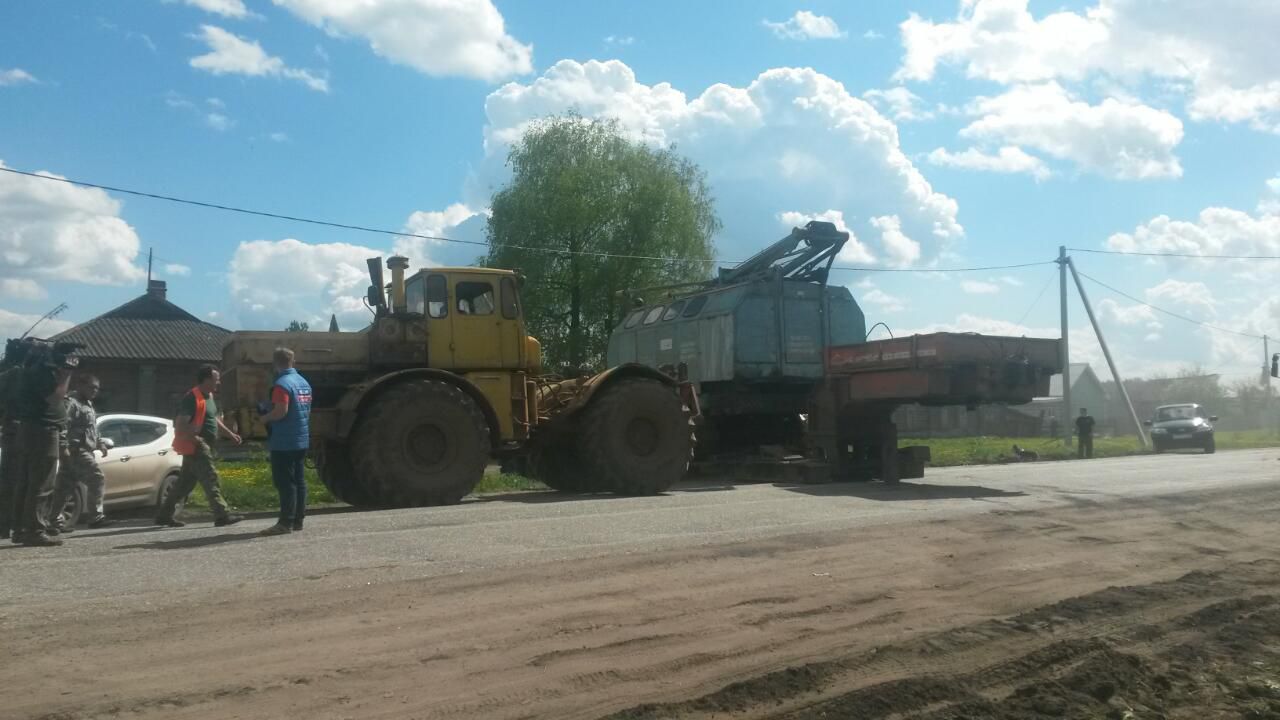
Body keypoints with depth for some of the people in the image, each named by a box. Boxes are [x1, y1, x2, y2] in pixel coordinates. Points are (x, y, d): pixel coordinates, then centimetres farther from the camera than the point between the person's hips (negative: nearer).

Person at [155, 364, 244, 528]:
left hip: (203, 447, 10)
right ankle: (222, 516, -9)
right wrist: (196, 439, -27)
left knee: (185, 482, 15)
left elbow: (215, 419, 27)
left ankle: (164, 515, 23)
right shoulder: (192, 398, -17)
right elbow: (180, 425, -22)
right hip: (195, 447, -10)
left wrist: (230, 434, 23)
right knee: (211, 480, -10)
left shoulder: (209, 396, 15)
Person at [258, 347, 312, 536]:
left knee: (285, 482, -6)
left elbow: (281, 411, -23)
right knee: (299, 480, 11)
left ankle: (285, 523, -6)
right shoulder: (304, 382, 13)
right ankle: (298, 520, 15)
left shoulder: (282, 384, -15)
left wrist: (265, 418, -7)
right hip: (302, 441, 9)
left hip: (284, 443, -9)